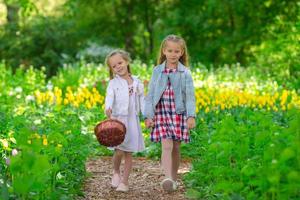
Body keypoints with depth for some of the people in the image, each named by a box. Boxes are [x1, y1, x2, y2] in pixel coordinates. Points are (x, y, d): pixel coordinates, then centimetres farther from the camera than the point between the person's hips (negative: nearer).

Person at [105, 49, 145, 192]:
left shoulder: (137, 82, 6)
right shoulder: (113, 83, -3)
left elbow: (142, 101, 7)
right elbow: (109, 97, -19)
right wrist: (108, 109, -41)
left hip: (132, 121, 3)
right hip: (118, 120, -2)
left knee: (128, 153, 6)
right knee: (119, 151, -11)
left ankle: (125, 181, 16)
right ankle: (116, 172, 18)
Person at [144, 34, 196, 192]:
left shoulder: (185, 73, 0)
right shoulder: (157, 71, 3)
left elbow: (190, 96, -5)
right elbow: (150, 95, 3)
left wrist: (191, 116, -16)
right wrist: (148, 116, -5)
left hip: (179, 114, 0)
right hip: (162, 113, 0)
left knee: (176, 148, 7)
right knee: (167, 146, -15)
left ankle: (174, 179, 20)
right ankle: (168, 178, -25)